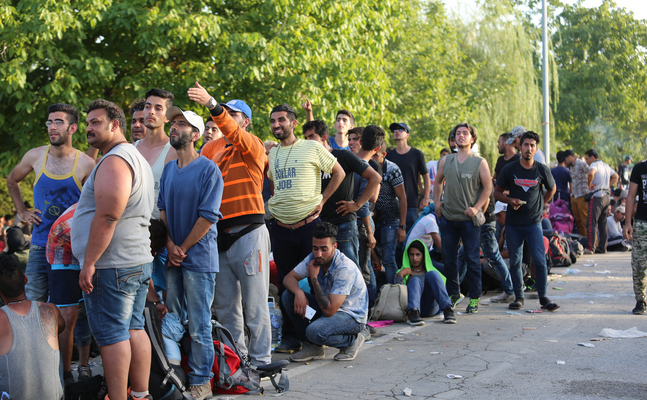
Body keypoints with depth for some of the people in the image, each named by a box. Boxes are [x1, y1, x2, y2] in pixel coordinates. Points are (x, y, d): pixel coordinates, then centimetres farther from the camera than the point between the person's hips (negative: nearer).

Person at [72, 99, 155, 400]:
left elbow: (107, 217, -23)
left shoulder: (114, 161, -14)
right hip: (139, 261, 10)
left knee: (111, 335, -5)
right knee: (134, 329, 13)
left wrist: (88, 263, -20)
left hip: (111, 266, -10)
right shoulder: (137, 158, 19)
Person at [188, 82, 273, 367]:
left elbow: (233, 132, -22)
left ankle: (260, 360, 5)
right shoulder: (214, 150, 18)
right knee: (224, 306, 11)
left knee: (254, 305, -2)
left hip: (248, 233, -6)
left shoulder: (252, 146, -1)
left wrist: (211, 103, -34)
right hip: (220, 235, 7)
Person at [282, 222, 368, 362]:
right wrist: (298, 292, -24)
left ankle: (352, 340, -4)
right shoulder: (314, 259, -7)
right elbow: (288, 278, 0)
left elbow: (329, 310, -33)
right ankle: (312, 346, -1)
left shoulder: (345, 269, -30)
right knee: (288, 295, -9)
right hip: (328, 308, 8)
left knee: (315, 331, -35)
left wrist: (314, 277, -28)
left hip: (351, 316, -8)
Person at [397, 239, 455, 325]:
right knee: (415, 281, -29)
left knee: (432, 274, -21)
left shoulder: (431, 270, 34)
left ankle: (447, 310, -43)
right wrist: (400, 275, 3)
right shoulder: (405, 272, 32)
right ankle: (413, 312, -60)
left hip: (431, 308, 1)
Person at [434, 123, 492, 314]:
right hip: (448, 217, 4)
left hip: (469, 219, -3)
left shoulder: (480, 162, 0)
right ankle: (453, 293, 22)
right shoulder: (446, 161, 10)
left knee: (472, 259, 0)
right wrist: (437, 202, 9)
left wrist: (476, 208, -11)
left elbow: (488, 187, -1)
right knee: (449, 258, 8)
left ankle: (474, 298, 7)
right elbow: (438, 182, 22)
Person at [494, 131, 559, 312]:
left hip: (534, 222, -1)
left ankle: (543, 297, 3)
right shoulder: (509, 169, 0)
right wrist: (510, 200, -11)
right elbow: (497, 192, 7)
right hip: (513, 223, 1)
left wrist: (540, 205, 10)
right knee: (515, 261, 4)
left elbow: (551, 189, 18)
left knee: (539, 260, -8)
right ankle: (518, 297, 15)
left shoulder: (542, 170, 0)